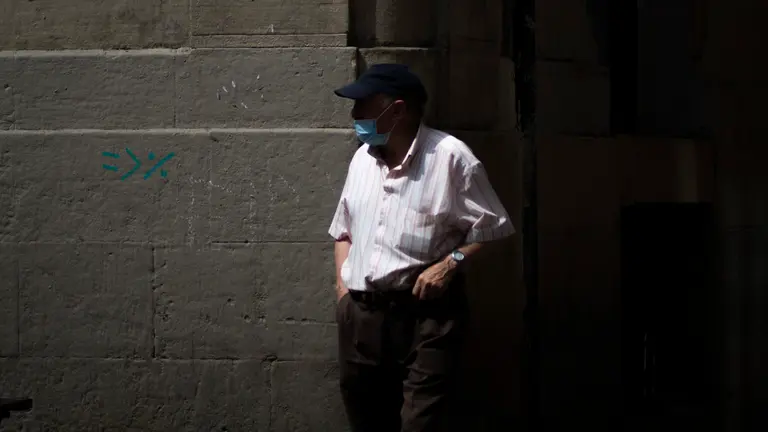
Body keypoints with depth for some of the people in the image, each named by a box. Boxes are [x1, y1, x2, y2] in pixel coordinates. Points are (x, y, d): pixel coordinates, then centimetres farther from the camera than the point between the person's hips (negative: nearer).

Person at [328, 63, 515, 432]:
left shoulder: (449, 156, -8)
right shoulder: (362, 158, 13)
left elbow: (492, 227, -4)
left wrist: (450, 263, -16)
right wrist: (342, 284, 12)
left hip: (426, 313, -6)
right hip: (360, 314, 6)